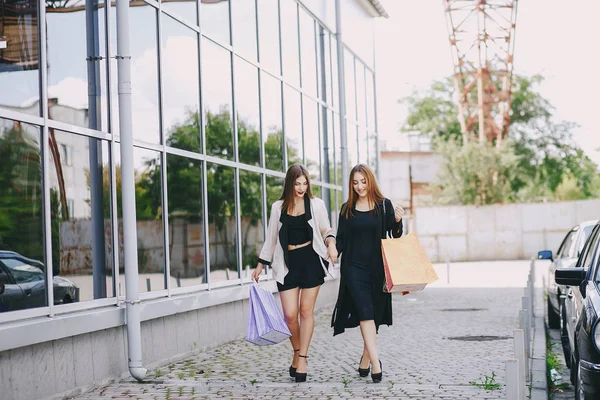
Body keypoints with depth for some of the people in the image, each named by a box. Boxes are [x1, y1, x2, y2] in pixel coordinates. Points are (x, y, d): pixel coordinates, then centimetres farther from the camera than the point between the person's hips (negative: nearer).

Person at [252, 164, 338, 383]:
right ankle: (297, 352, 20)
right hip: (287, 263, 1)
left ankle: (302, 359, 9)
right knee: (290, 314, -4)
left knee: (306, 311, 0)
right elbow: (271, 238, 13)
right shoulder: (278, 207, 7)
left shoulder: (316, 204, 4)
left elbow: (326, 230, 10)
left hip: (311, 260, -1)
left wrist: (331, 244, -12)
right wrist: (261, 265, 14)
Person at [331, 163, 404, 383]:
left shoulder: (384, 205, 3)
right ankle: (375, 363, -16)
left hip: (377, 268, 0)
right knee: (365, 312, -12)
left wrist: (397, 221, -15)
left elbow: (395, 236, 5)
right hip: (354, 268, 0)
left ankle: (365, 360, 20)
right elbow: (341, 240, 10)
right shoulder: (347, 209, 8)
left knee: (375, 314, 5)